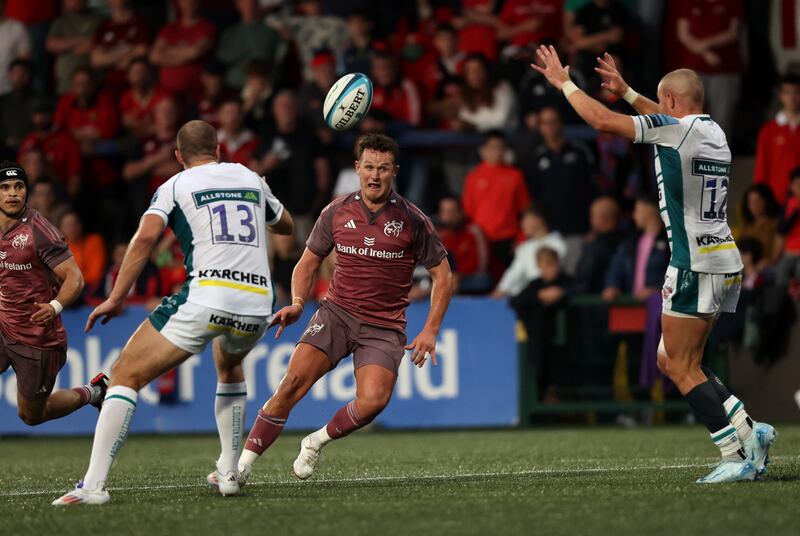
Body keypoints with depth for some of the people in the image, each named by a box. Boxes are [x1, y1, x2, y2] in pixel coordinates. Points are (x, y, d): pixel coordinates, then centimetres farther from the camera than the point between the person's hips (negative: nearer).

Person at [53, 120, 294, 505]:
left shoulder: (175, 186, 8)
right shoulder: (251, 178, 21)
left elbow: (146, 236, -9)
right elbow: (285, 225, 38)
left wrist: (116, 297, -7)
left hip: (205, 300, -5)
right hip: (256, 306, 5)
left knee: (126, 375, 2)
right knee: (229, 368, 38)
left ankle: (93, 484, -13)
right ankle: (228, 473, 26)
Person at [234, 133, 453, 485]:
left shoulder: (412, 221, -3)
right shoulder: (336, 213, 3)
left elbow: (442, 275, 5)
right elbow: (308, 263, 15)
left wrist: (430, 331, -4)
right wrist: (297, 304, -4)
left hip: (384, 327, -1)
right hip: (337, 312, 1)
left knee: (373, 401, -25)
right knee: (294, 382, -19)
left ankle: (318, 441, 3)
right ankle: (243, 463, -13)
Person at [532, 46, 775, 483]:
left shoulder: (675, 129, -11)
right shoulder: (712, 131, 14)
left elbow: (601, 120, -12)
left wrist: (564, 82, 2)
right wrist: (625, 90, 43)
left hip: (695, 264, -9)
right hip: (726, 262, 9)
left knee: (681, 368, -5)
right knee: (672, 360, 15)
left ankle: (738, 455, -11)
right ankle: (746, 428, 5)